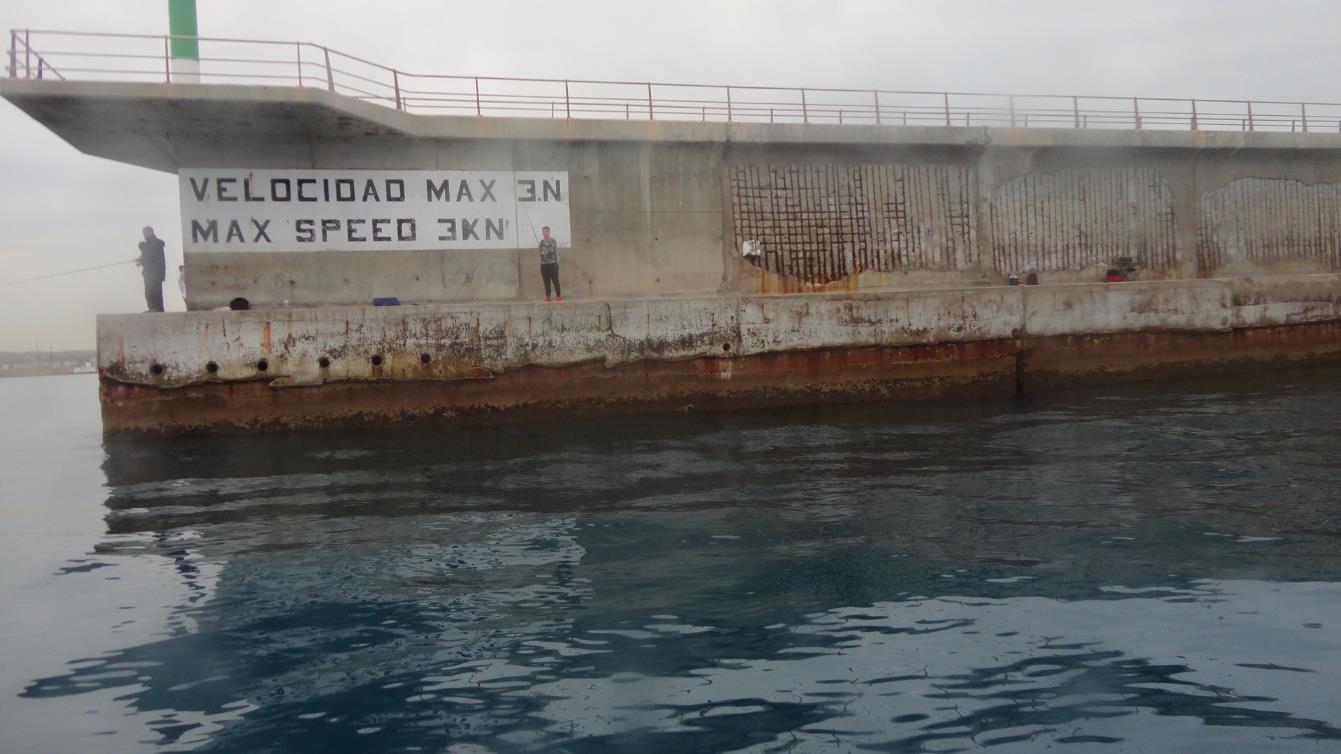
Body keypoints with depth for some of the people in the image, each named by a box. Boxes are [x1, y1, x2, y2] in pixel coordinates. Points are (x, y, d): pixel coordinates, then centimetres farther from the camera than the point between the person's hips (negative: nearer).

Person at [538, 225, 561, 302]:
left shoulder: (553, 241, -1)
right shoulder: (541, 242, 11)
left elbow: (556, 252, -3)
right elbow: (541, 254, 13)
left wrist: (557, 263, -8)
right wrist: (540, 266, 5)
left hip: (552, 264, -3)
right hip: (544, 265, 3)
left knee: (555, 281, -2)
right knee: (546, 282, 4)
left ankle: (558, 295, 4)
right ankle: (547, 297, 8)